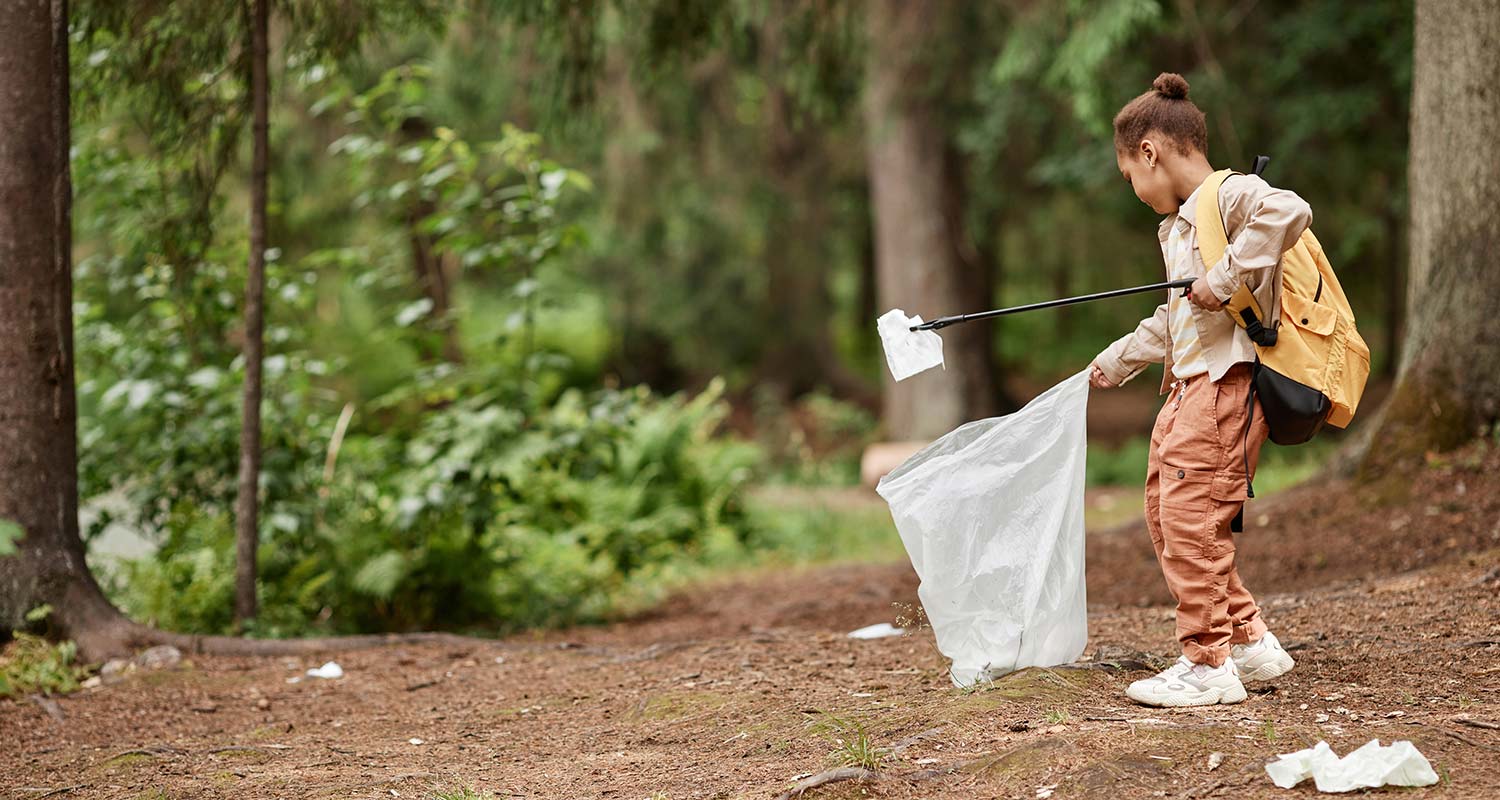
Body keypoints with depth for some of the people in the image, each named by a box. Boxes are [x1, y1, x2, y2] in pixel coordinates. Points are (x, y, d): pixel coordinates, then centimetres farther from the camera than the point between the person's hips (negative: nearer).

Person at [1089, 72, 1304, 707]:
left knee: (1191, 518, -12)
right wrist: (1115, 363, 39)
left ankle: (1210, 663, -5)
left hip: (1226, 384, -10)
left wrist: (1228, 275, -29)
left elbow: (1290, 212, -31)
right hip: (1186, 388, 10)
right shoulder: (1175, 226, 21)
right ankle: (1250, 639, 17)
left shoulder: (1231, 196, -10)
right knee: (1165, 517, 10)